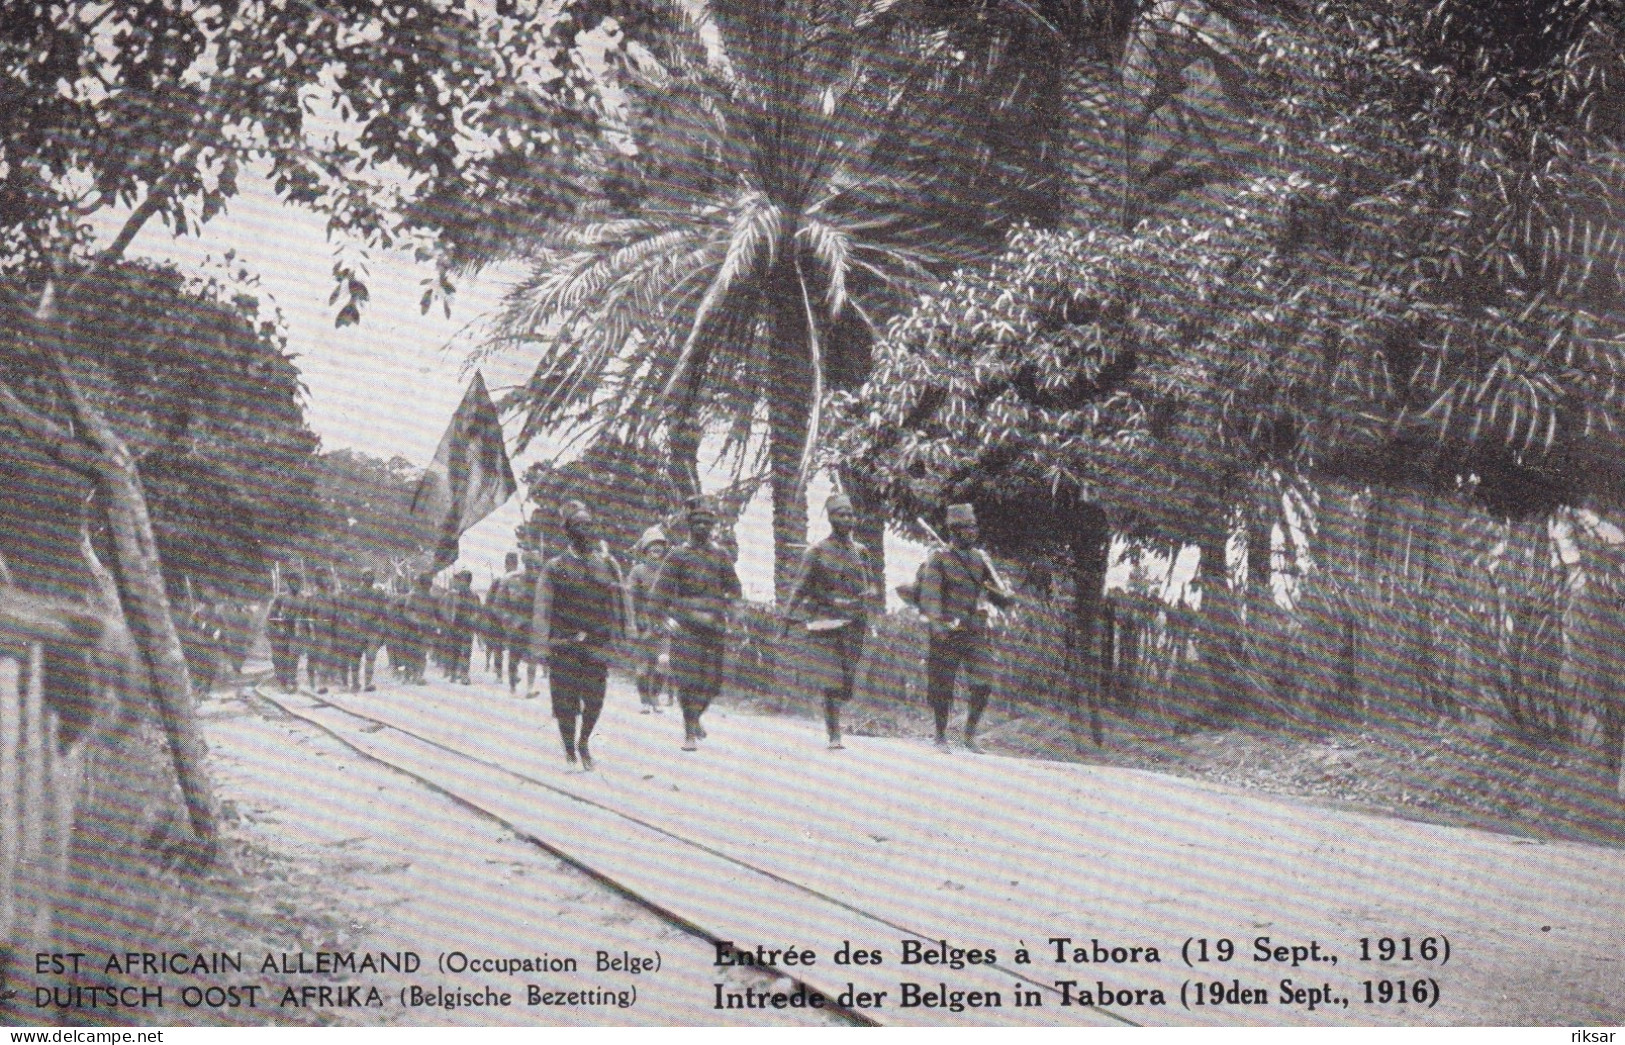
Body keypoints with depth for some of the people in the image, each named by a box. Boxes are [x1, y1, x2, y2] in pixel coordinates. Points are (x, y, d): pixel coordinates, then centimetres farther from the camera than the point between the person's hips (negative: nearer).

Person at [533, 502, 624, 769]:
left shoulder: (606, 567, 11)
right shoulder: (555, 567, 2)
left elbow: (614, 606, 15)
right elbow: (542, 610, -2)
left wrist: (615, 638, 11)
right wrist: (541, 647, -9)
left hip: (597, 645, 2)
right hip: (563, 645, -2)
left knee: (595, 701, -3)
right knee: (565, 702, 0)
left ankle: (584, 741, 24)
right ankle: (570, 754, 17)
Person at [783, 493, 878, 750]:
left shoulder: (861, 552, 12)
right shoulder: (818, 552, 0)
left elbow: (871, 586, 15)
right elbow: (800, 587, 0)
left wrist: (869, 594, -9)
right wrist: (788, 618, -5)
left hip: (853, 624, 4)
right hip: (824, 623, -4)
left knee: (847, 681, 4)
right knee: (831, 681, -10)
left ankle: (832, 717, 25)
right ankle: (834, 734, -7)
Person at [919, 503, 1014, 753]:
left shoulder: (981, 559, 12)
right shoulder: (939, 559, -3)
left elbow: (999, 595, 13)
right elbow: (929, 596, -11)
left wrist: (1005, 597, -11)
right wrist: (938, 625, -24)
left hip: (976, 633, 4)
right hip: (947, 634, -4)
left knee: (983, 685, -5)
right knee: (943, 687, 2)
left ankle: (970, 735, 8)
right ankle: (941, 737, 17)